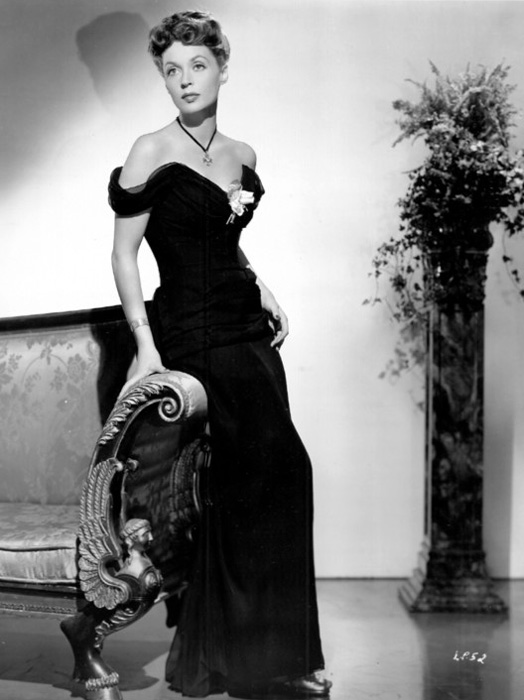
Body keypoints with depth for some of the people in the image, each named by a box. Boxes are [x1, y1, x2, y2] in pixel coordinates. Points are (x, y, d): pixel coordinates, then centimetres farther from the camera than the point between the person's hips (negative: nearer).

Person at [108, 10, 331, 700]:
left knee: (242, 487, 7)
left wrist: (260, 286, 9)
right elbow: (124, 253, -7)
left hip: (247, 330, 7)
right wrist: (146, 345, -16)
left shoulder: (242, 156, 13)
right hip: (196, 334, -7)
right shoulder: (153, 152, -5)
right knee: (275, 467, -11)